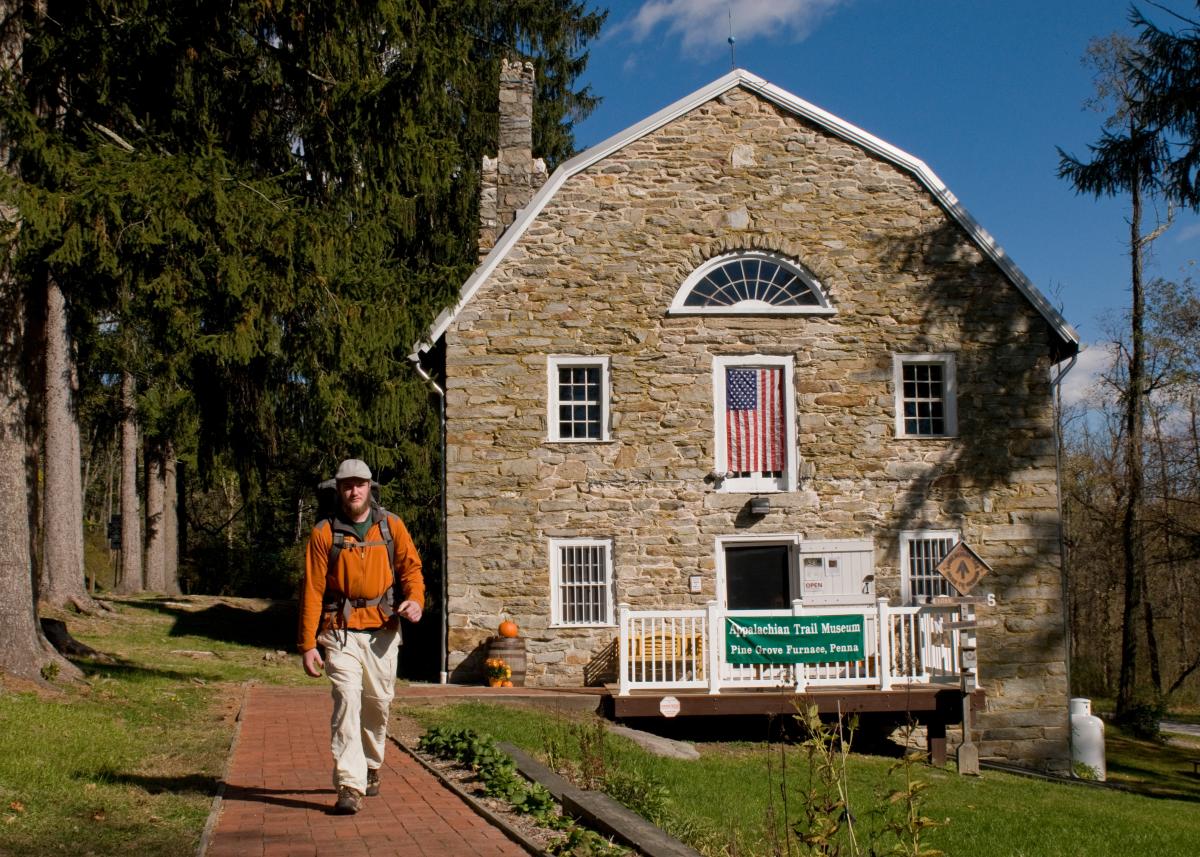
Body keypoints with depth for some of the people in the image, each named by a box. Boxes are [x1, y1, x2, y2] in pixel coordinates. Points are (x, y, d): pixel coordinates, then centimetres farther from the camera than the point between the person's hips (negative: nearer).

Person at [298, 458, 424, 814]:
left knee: (378, 703, 12)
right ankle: (350, 787, -15)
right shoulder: (324, 533, -1)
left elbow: (410, 565, 6)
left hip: (383, 632, 3)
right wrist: (308, 644, -6)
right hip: (341, 632, -2)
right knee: (347, 701, -14)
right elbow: (312, 591, -1)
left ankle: (371, 768, 35)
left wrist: (415, 598, -17)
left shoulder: (391, 526, 6)